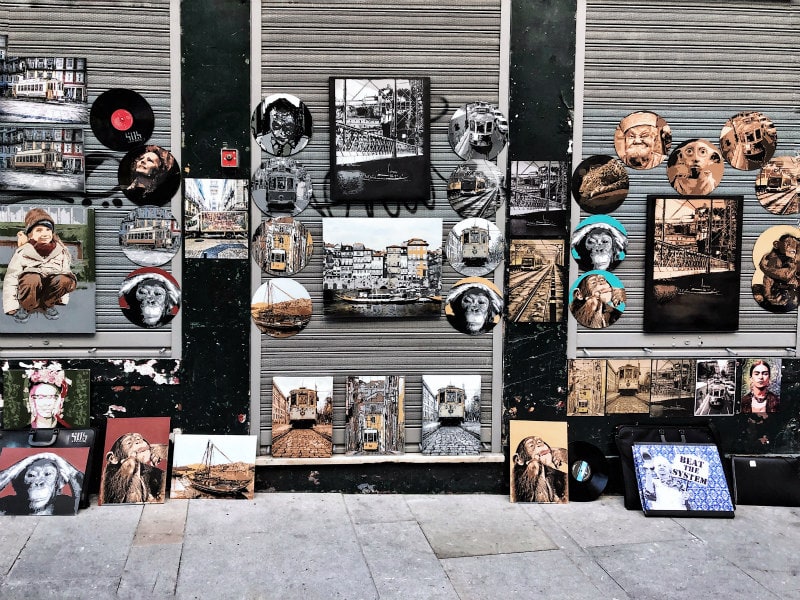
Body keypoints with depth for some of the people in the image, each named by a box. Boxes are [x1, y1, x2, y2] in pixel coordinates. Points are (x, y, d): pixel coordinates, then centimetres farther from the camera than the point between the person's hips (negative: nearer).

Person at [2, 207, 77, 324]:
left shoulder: (61, 251, 0)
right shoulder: (22, 253, -8)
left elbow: (66, 271, 7)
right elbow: (11, 278, -9)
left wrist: (63, 299, 0)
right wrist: (11, 306, -15)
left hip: (50, 291, 2)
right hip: (29, 291, -2)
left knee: (67, 279, -29)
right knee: (32, 279, -37)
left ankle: (48, 305, -2)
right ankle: (26, 308, -8)